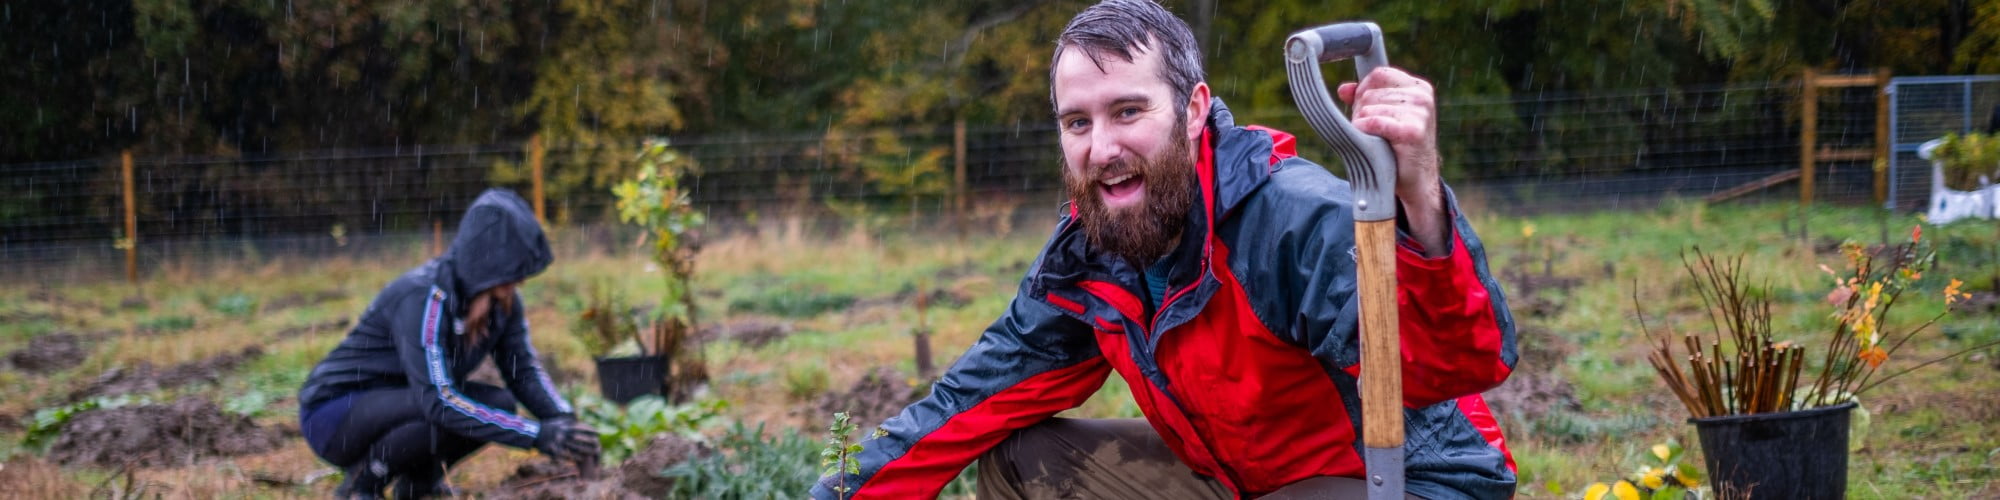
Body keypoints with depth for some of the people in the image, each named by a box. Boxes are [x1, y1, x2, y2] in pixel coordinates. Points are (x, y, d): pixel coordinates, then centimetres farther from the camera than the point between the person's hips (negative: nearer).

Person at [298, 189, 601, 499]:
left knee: (499, 405, -12)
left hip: (396, 403, 8)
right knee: (450, 416, -32)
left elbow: (523, 370, -3)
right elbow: (437, 401, -37)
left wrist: (563, 420, -24)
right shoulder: (423, 298, -31)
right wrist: (538, 436, -40)